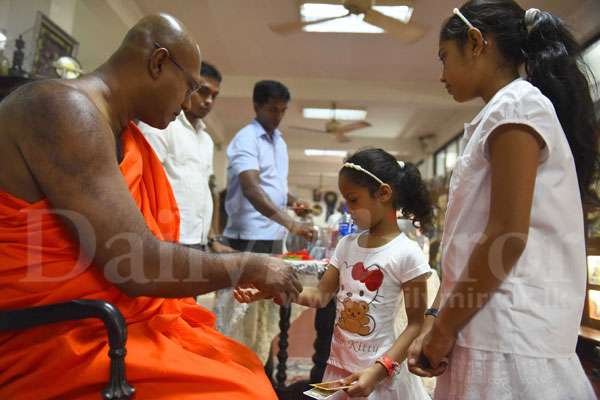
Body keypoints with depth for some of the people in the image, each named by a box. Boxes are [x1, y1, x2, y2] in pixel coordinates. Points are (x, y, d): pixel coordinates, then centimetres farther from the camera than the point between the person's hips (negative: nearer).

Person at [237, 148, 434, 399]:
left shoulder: (407, 253, -16)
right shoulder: (347, 244, 1)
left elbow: (416, 325, -14)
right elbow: (321, 295, 0)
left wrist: (378, 370, -23)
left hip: (380, 370, -5)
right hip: (338, 365, 5)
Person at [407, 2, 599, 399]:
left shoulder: (515, 105, -10)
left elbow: (507, 236, -19)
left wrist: (444, 326, -10)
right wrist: (439, 325, 11)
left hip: (509, 335, -9)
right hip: (498, 330, 9)